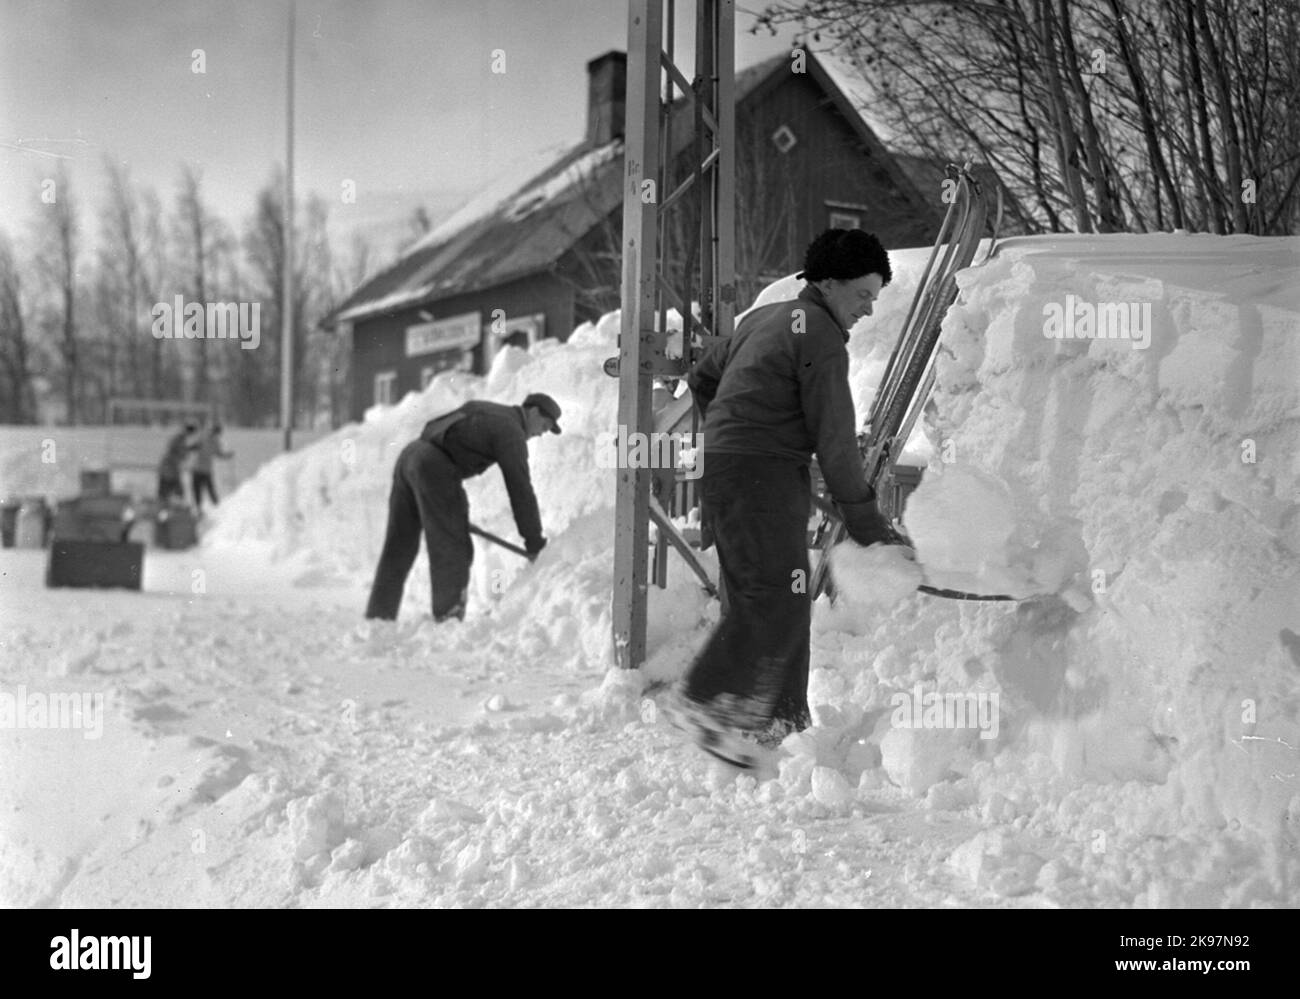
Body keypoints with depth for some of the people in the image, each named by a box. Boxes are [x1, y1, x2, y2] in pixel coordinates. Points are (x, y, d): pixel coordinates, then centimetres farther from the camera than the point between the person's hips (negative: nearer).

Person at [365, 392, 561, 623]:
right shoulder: (511, 431, -2)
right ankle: (448, 618, -5)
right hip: (434, 468, -9)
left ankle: (379, 615, 18)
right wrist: (534, 540, 2)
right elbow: (520, 489, -5)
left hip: (409, 454, 9)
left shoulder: (482, 411, 25)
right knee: (453, 548, -3)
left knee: (399, 546, 14)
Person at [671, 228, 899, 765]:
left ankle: (781, 718, 16)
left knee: (762, 600, 11)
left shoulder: (765, 318, 19)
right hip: (763, 478, -10)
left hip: (723, 473, 10)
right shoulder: (820, 336, -10)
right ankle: (705, 701, -9)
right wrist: (867, 520, -7)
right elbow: (834, 438, -13)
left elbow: (701, 378, 27)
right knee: (778, 601, -11)